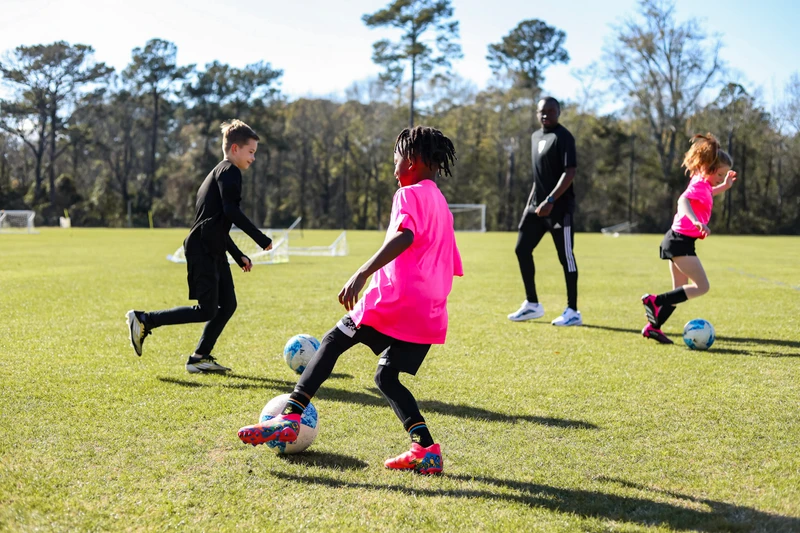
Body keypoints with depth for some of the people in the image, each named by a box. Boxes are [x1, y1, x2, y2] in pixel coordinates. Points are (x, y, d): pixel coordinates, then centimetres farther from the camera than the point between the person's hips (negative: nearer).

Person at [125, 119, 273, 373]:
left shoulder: (219, 173, 23)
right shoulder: (229, 171, -8)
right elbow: (231, 211, -24)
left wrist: (238, 256, 27)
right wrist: (260, 238, -21)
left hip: (213, 251, 10)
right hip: (202, 250, -10)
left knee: (228, 304, 10)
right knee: (206, 310, -9)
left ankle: (200, 358, 15)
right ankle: (143, 320, -3)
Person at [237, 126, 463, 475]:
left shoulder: (410, 194, -4)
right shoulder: (441, 205, 22)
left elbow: (404, 236, -25)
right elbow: (450, 266, 26)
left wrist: (362, 273, -33)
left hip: (393, 301, -8)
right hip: (429, 315, 8)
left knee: (333, 342, 6)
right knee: (386, 377, 16)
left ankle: (290, 418, -2)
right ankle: (425, 449, 3)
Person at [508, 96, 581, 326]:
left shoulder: (563, 137, -11)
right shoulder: (536, 137, 16)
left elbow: (569, 172, -19)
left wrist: (550, 201, -26)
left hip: (559, 207, -9)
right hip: (537, 204, 9)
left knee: (565, 256, -4)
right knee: (522, 250, 8)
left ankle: (573, 312, 4)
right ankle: (532, 305, 18)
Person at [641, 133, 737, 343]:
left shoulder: (702, 183, 15)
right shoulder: (700, 184, -14)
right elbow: (683, 200, -35)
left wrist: (725, 186, 32)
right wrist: (697, 221, -48)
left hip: (677, 240, 10)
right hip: (681, 241, -10)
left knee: (680, 290, 13)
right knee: (702, 287, -11)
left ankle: (653, 326, 14)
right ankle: (655, 300, -13)